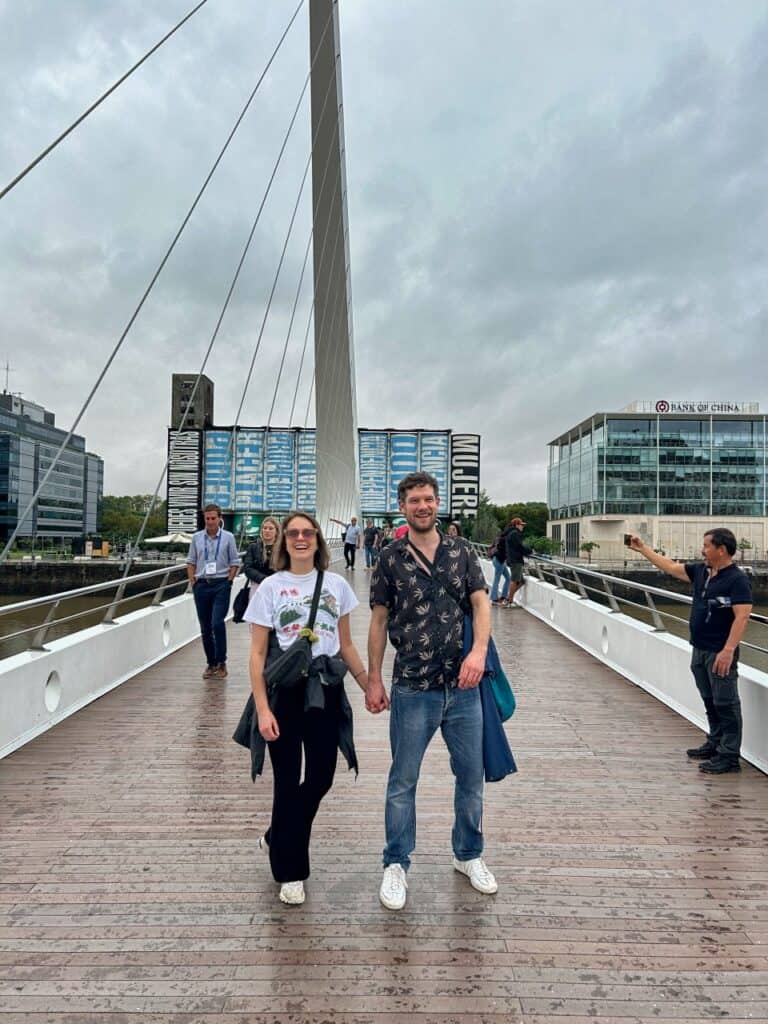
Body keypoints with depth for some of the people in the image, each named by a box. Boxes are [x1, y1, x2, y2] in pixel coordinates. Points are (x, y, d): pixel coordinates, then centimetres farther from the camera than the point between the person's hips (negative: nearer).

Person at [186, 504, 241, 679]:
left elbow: (235, 563, 3)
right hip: (201, 585, 3)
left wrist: (227, 582, -4)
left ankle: (221, 662, 0)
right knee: (205, 628, 8)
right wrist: (193, 582, 4)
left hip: (221, 585, -3)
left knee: (217, 623, -14)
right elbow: (191, 562, 12)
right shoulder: (197, 537, 6)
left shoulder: (227, 537, 0)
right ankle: (211, 663, 21)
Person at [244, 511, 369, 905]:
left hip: (326, 691, 3)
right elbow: (257, 653, -5)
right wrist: (263, 709, -12)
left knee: (320, 779, 10)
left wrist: (370, 686, 6)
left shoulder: (336, 584, 4)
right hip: (284, 692, -3)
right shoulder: (271, 587, -4)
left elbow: (346, 645, 11)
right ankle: (290, 872, 27)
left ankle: (277, 838, 39)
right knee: (288, 781, 7)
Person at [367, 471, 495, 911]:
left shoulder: (461, 551, 3)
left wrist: (479, 651, -19)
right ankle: (396, 866, 28)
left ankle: (469, 855, 38)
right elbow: (379, 621, 2)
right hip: (413, 689, -2)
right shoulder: (391, 558, -2)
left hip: (463, 686, 2)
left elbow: (481, 603, -1)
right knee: (403, 781, 9)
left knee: (472, 776, 15)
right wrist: (374, 680, 1)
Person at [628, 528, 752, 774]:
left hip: (720, 653, -8)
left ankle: (729, 756, 8)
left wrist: (728, 650, -28)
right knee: (710, 702, 18)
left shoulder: (737, 579, -15)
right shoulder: (700, 571, 8)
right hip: (699, 650, 8)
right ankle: (715, 744, 31)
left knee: (726, 704, 0)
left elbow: (742, 616, -22)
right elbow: (670, 567, 19)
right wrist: (642, 548, 21)